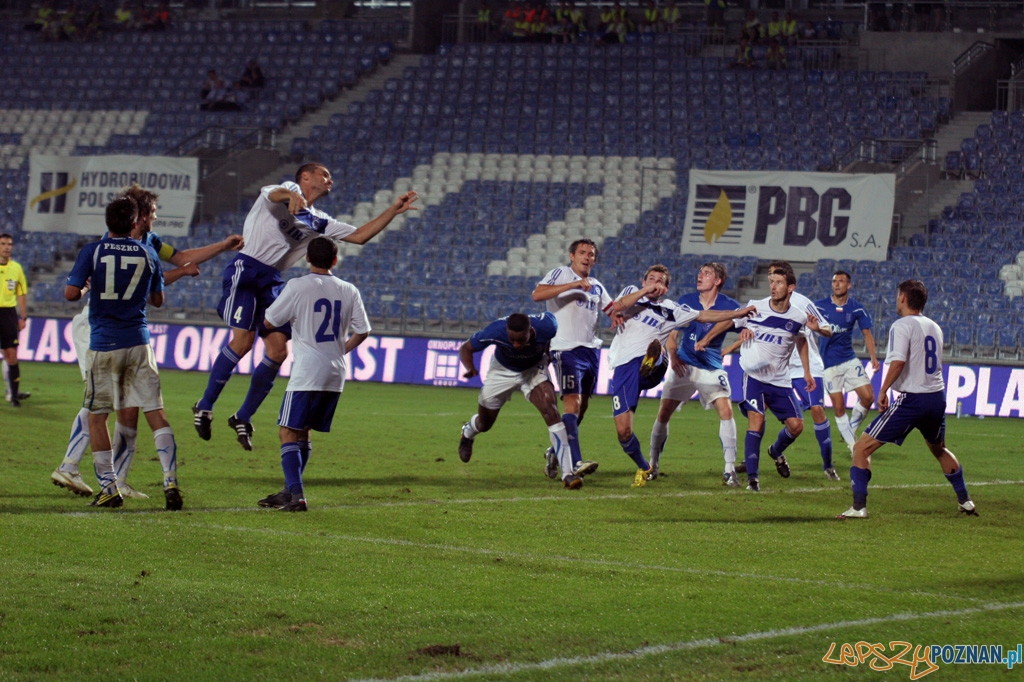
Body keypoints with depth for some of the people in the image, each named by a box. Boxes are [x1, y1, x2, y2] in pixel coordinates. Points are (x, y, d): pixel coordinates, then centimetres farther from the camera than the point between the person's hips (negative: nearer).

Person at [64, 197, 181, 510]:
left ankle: (109, 488, 6)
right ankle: (170, 481, -11)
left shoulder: (92, 251, -5)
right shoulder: (147, 254, 3)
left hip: (103, 344, -2)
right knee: (156, 415, 1)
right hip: (138, 343, 2)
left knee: (97, 415, 10)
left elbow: (71, 293, -10)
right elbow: (157, 300, 13)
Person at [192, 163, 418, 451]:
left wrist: (393, 211, 15)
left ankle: (243, 417, 9)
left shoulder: (319, 222, 21)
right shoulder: (289, 190, 2)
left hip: (272, 281, 7)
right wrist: (291, 195, -47)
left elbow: (359, 235, 21)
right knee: (242, 340, -19)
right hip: (246, 269, -7)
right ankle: (204, 406, -4)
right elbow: (273, 194, -23)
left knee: (279, 351, -3)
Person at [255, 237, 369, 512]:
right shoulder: (349, 291, 6)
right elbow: (362, 332, 8)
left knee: (288, 433, -4)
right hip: (336, 375, 6)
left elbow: (269, 322, -2)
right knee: (303, 433, 17)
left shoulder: (298, 287, -8)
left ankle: (296, 495, -17)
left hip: (307, 372, -6)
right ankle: (290, 490, 21)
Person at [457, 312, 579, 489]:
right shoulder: (495, 332, -38)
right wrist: (470, 368, -41)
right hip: (502, 370, 0)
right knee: (484, 424, 16)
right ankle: (468, 432, 57)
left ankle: (568, 473, -22)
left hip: (534, 369, 0)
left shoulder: (546, 326, -36)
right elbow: (466, 349, -19)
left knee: (551, 412, -24)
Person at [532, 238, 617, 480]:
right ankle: (575, 462, -25)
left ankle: (557, 452, 28)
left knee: (582, 406, 12)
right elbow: (537, 295, -16)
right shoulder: (561, 274, -1)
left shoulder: (597, 286, 19)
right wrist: (573, 285, -23)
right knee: (573, 403, -17)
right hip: (566, 349, -8)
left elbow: (612, 308, 28)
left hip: (591, 349, 8)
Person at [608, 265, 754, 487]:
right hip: (623, 367, 0)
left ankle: (650, 364, -71)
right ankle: (643, 468, 16)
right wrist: (645, 291, -5)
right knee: (623, 430, -6)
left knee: (655, 346, -38)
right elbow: (617, 307, -3)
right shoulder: (632, 292, 17)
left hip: (652, 370, 0)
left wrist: (738, 313, 16)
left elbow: (704, 316, 22)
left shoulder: (670, 310, 18)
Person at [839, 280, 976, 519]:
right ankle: (965, 501, 37)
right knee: (939, 449, 34)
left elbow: (898, 362, -21)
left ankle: (859, 508, -12)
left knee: (862, 448, -3)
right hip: (938, 396, 7)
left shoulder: (902, 326, -9)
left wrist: (883, 391, -14)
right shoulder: (934, 327, 13)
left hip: (912, 399, -7)